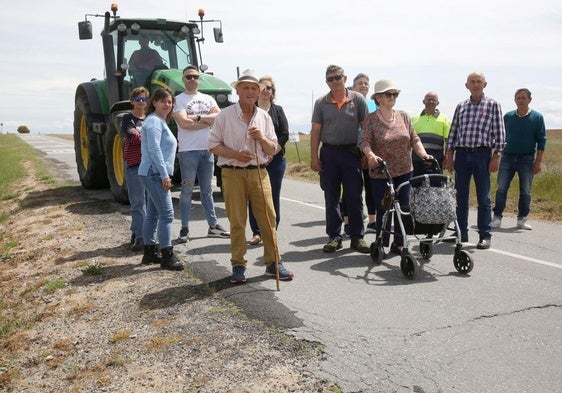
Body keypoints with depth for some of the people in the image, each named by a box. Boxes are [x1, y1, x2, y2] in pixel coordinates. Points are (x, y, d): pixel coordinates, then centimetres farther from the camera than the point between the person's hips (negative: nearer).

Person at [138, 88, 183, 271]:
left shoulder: (160, 122, 19)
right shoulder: (154, 121, -11)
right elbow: (154, 149, -20)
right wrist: (165, 175, -21)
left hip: (155, 174, 10)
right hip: (155, 173, -10)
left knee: (153, 214, 13)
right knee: (166, 214, -10)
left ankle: (149, 252, 21)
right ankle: (167, 257, -6)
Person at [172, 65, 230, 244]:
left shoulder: (208, 99, 13)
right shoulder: (178, 100, -1)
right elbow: (184, 123, -16)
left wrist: (197, 117, -12)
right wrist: (208, 120, -7)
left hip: (207, 149, 5)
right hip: (188, 151, -5)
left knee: (207, 190, 13)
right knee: (187, 190, 0)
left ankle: (213, 225, 19)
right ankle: (184, 228, 7)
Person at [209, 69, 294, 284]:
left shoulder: (264, 117, 11)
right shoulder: (225, 115, 2)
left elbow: (273, 150, 11)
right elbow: (213, 145, 1)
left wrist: (262, 138, -9)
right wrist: (235, 154, -14)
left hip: (259, 172, 3)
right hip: (233, 173, -2)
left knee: (268, 218, 1)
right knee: (237, 221, 1)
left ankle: (273, 263, 11)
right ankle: (238, 266, 13)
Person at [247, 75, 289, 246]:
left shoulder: (278, 110, 10)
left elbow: (284, 135, 2)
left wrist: (271, 153, -9)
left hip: (275, 159, 1)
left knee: (273, 197, 2)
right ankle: (256, 232, 9)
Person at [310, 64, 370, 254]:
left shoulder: (358, 99, 2)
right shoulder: (321, 103, 5)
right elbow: (315, 131, 4)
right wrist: (314, 157, -2)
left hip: (351, 153, -1)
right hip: (329, 153, 1)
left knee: (354, 197, 2)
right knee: (331, 198, 6)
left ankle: (357, 237, 12)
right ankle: (334, 236, 16)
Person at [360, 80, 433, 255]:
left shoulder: (403, 116, 9)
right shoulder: (371, 118, -3)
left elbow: (414, 139, 9)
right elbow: (364, 141, -14)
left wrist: (423, 154, -8)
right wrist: (371, 156, -33)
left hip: (404, 171, 4)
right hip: (381, 173, -4)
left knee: (403, 207, 7)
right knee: (383, 210, -1)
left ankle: (398, 244, 20)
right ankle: (381, 245, 13)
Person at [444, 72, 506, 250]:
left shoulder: (493, 105, 2)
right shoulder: (461, 106, 11)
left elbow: (499, 132, -1)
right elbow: (453, 132, 12)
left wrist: (496, 156, -8)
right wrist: (449, 155, 6)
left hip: (482, 154, -3)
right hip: (461, 154, 4)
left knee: (483, 198, 1)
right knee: (461, 197, 8)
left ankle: (485, 235, 8)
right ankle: (461, 233, 18)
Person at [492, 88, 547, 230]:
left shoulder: (537, 117, 1)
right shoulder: (508, 116, 7)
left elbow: (541, 141, 1)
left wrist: (538, 162, -5)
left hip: (527, 159, -1)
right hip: (507, 157, 1)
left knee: (525, 192, 4)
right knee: (501, 189, -2)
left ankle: (522, 219, 14)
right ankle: (497, 218, 3)